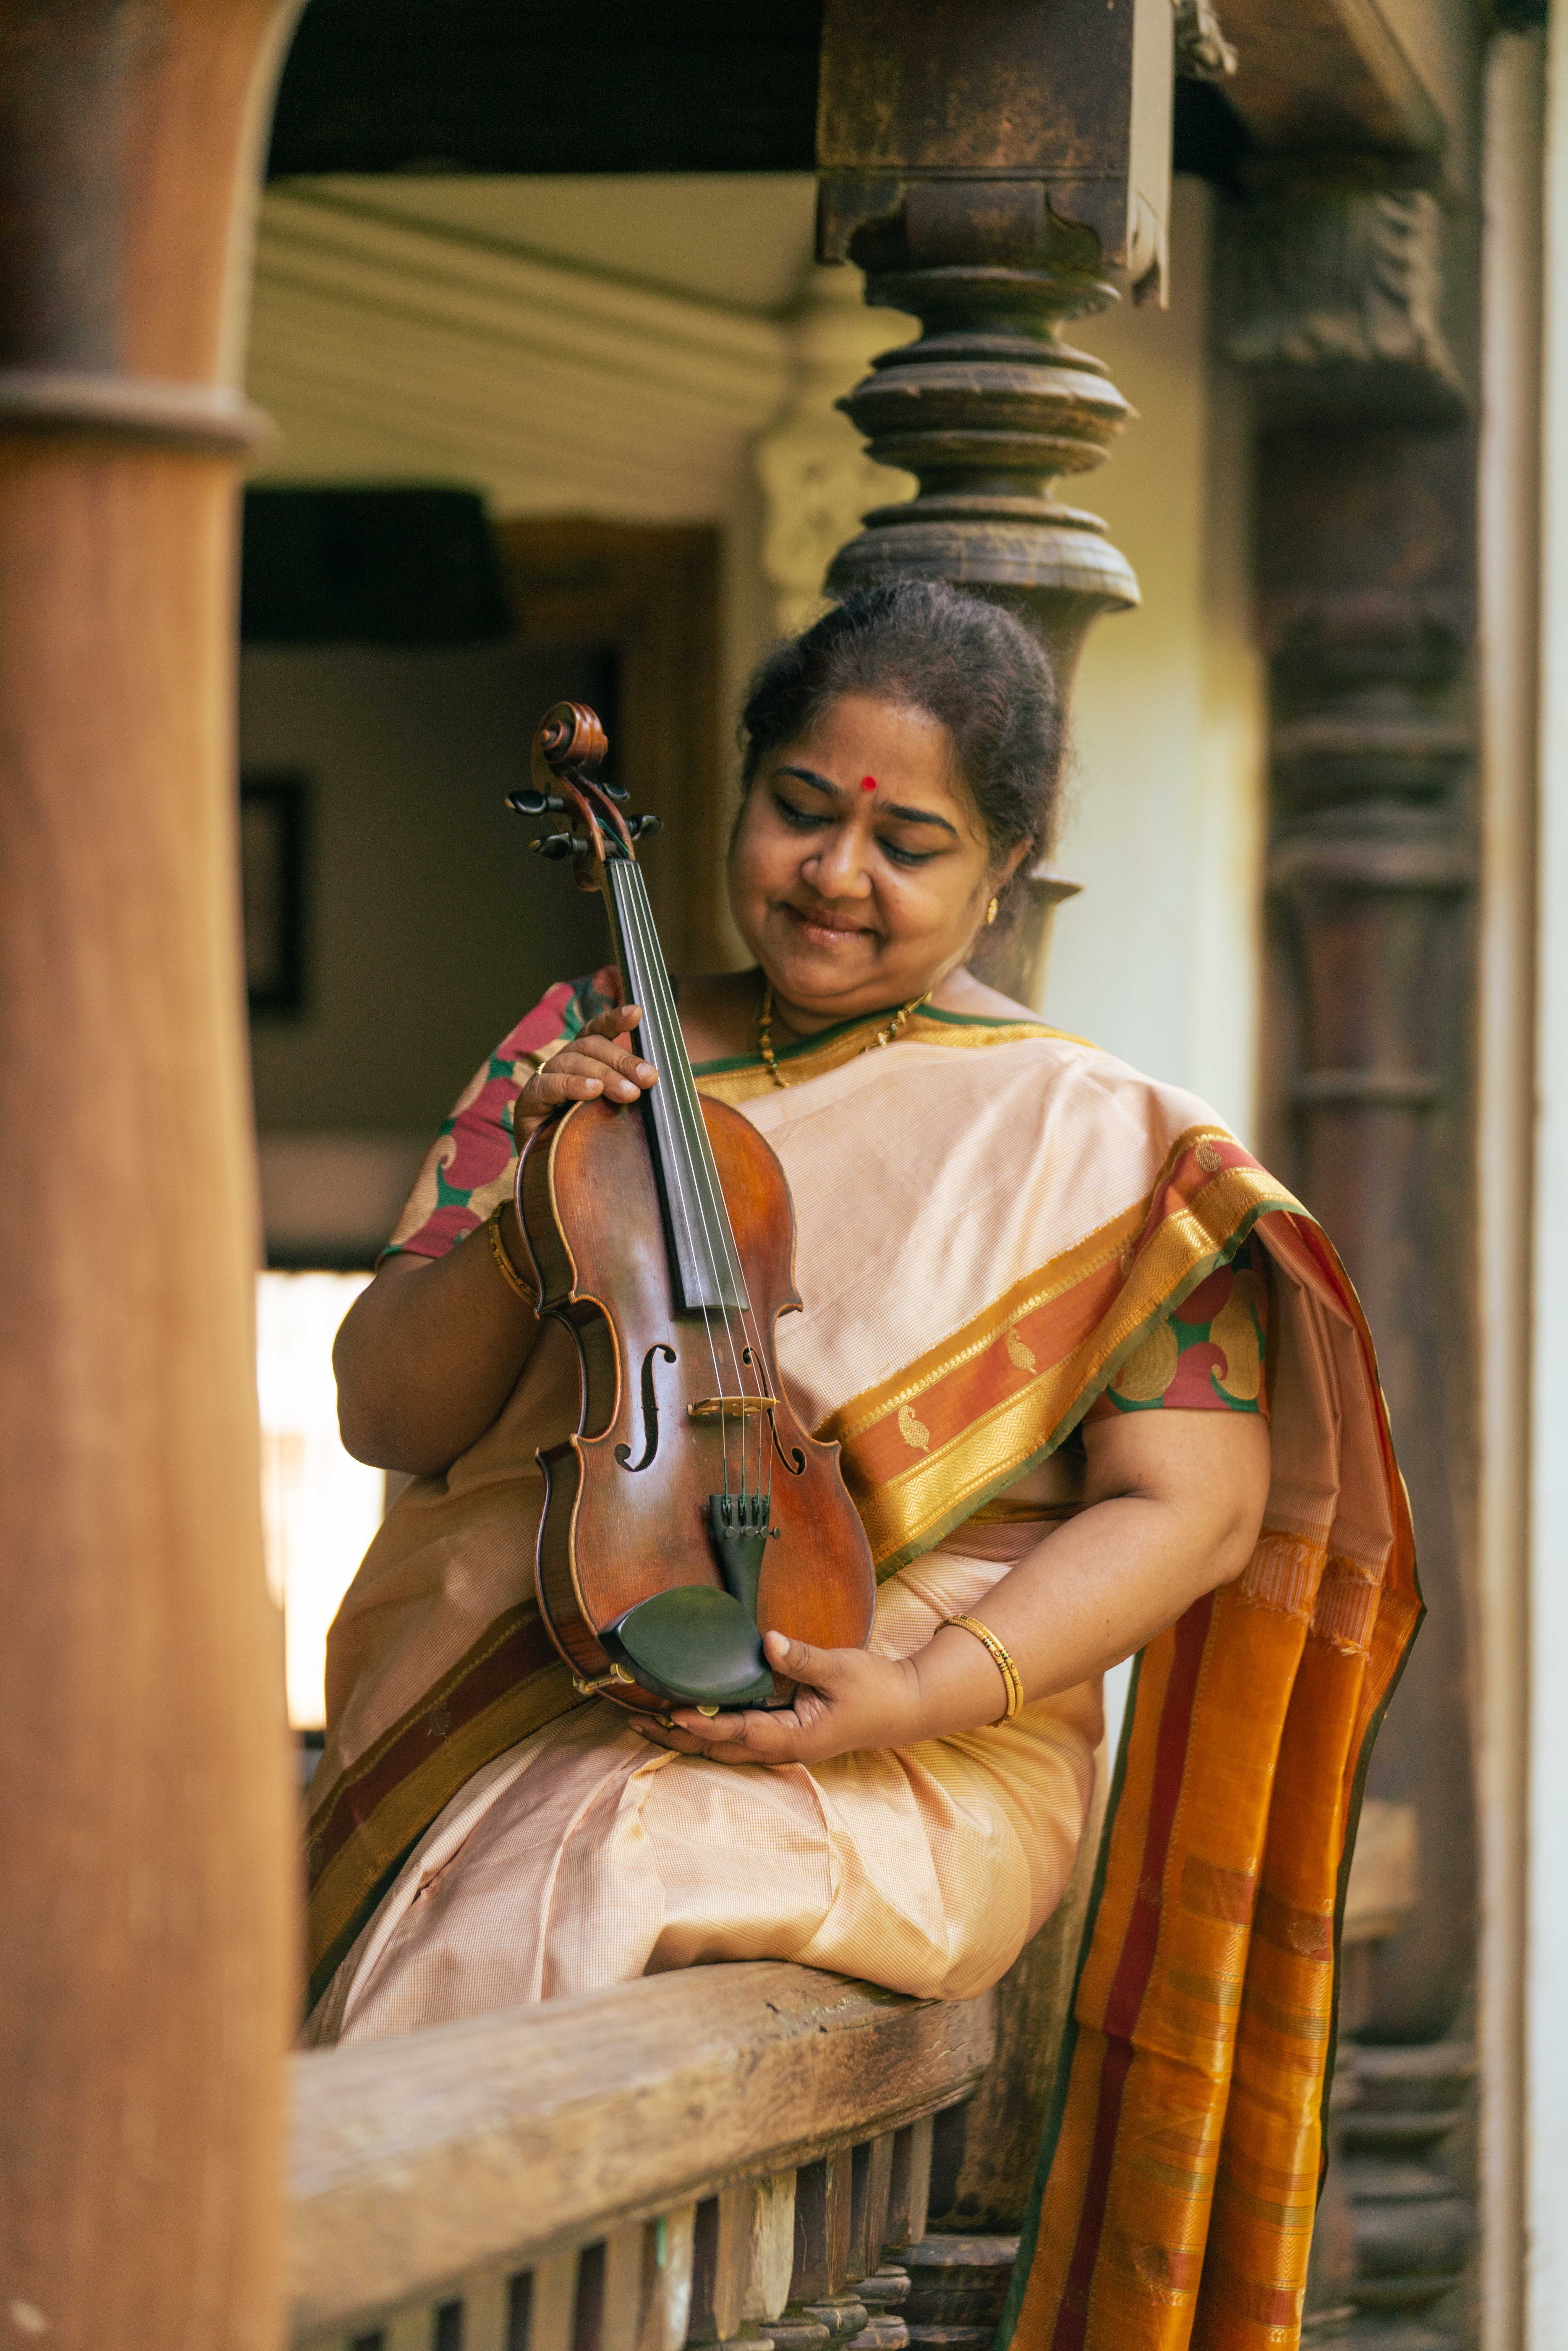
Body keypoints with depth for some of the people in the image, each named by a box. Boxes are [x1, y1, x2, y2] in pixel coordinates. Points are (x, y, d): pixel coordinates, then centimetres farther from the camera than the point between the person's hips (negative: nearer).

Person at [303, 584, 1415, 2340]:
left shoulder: (1092, 1144, 4)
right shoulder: (587, 1052, 12)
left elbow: (1189, 1507, -1)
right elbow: (386, 1413, 10)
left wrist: (924, 1689, -16)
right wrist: (529, 1220, -9)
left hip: (915, 1778, -3)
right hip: (520, 1718, 3)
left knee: (583, 1874, -32)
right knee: (484, 1884, -30)